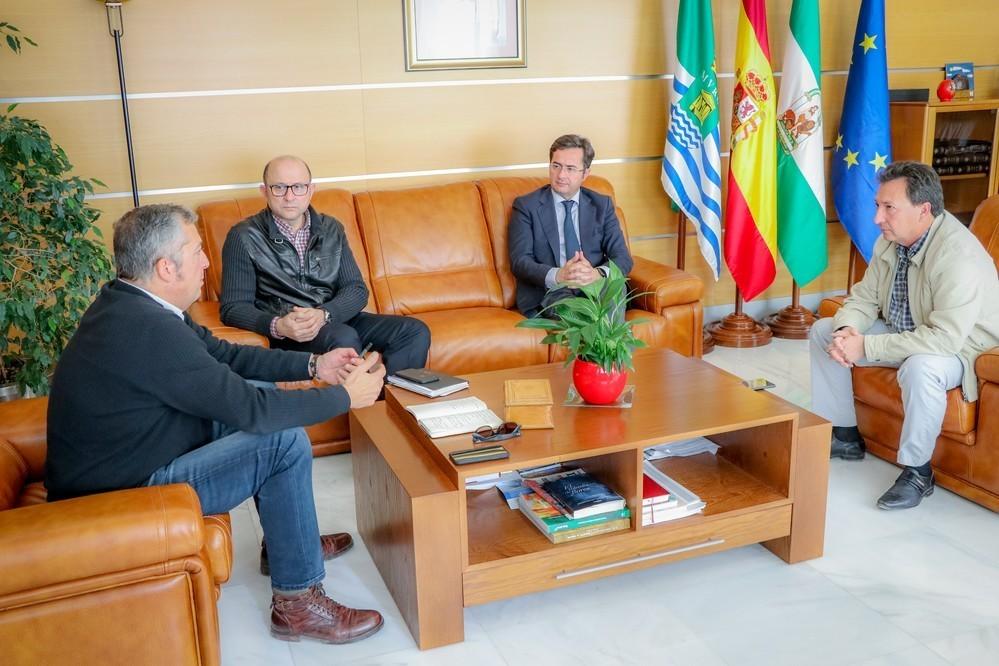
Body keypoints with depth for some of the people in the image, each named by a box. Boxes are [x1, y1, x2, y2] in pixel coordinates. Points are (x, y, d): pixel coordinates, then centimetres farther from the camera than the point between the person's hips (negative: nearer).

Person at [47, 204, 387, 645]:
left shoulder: (132, 304, 1)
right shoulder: (149, 329, -30)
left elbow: (222, 353, 11)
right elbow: (251, 411, -26)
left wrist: (313, 365, 5)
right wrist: (347, 396, -14)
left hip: (124, 457, 10)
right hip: (118, 496, -10)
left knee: (263, 391, 12)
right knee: (286, 440, -16)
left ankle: (289, 537, 25)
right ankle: (297, 604, -3)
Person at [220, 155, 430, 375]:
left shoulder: (331, 229, 11)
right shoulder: (243, 237, -3)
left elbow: (357, 289, 5)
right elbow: (232, 307, -6)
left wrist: (323, 314, -17)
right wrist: (277, 326, -26)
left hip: (337, 318, 5)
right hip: (286, 333, -5)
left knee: (416, 332, -14)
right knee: (344, 337, -35)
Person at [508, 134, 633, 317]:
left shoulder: (602, 205, 13)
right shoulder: (526, 206, 6)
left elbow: (623, 258, 5)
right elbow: (519, 261, -4)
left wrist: (598, 273, -20)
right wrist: (557, 276, -24)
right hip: (546, 293, -2)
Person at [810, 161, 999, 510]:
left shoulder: (959, 257, -32)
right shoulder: (891, 240, -6)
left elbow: (943, 338, -39)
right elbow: (864, 298, 3)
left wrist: (866, 347, -34)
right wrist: (846, 330, -21)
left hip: (958, 347, -8)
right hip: (902, 333, 9)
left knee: (919, 367, -41)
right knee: (823, 331, 3)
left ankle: (918, 471, -17)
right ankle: (844, 435, 14)